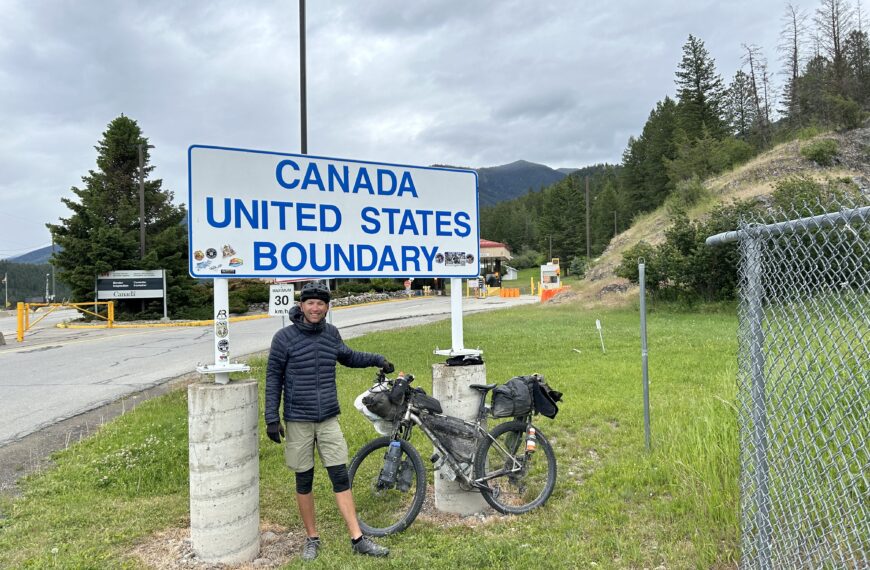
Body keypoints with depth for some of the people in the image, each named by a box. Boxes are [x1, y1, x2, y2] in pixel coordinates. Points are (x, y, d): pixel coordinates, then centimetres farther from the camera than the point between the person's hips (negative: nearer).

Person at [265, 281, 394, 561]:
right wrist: (272, 418, -7)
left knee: (340, 477, 2)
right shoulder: (284, 337, -7)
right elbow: (273, 378, -3)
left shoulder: (331, 334, 4)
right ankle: (312, 538, 25)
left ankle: (358, 539, 9)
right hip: (297, 421, -2)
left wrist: (376, 359, 13)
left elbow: (347, 357, 24)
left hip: (329, 420, 3)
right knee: (304, 481, 9)